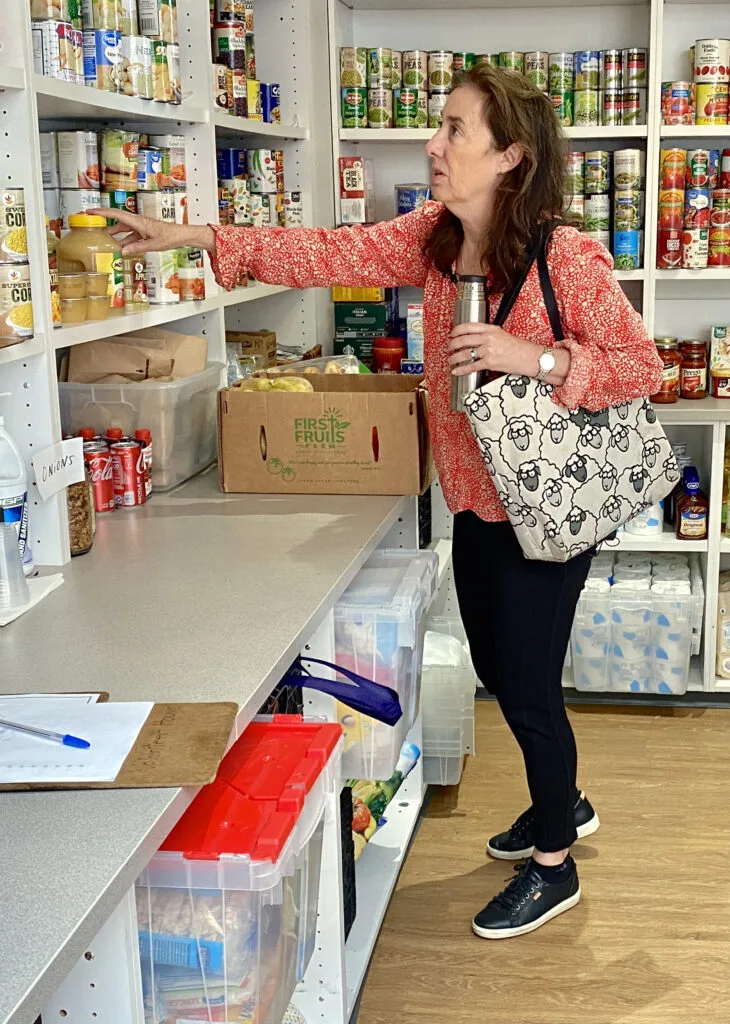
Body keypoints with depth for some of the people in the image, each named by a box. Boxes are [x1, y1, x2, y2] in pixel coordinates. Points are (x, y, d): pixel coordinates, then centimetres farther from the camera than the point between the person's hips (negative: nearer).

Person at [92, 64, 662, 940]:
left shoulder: (568, 258, -21)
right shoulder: (434, 236, -1)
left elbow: (640, 366, -16)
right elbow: (333, 254, -5)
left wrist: (534, 355, -30)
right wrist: (194, 237, -11)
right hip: (475, 500, 8)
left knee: (527, 687, 4)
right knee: (496, 668, 21)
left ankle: (553, 865, 27)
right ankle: (562, 804, 46)